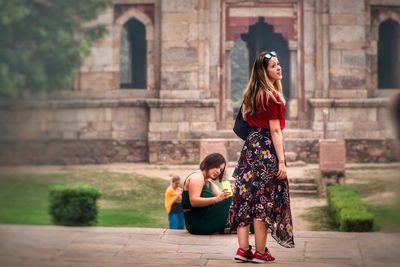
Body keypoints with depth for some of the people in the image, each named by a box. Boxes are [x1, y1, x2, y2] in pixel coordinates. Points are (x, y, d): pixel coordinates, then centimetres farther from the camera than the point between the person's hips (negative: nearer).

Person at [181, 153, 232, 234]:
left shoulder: (209, 183, 22)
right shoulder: (197, 177, -8)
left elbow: (220, 196, 7)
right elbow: (194, 201, -22)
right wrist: (216, 199, -32)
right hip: (196, 223, -10)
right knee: (229, 201, -20)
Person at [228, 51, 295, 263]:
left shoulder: (252, 94, 11)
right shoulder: (272, 96, -14)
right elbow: (275, 130, -16)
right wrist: (281, 161, -15)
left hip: (251, 145, 8)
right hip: (266, 149, -8)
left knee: (246, 198, 7)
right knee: (263, 200, -3)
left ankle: (243, 249, 9)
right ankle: (260, 253, 3)